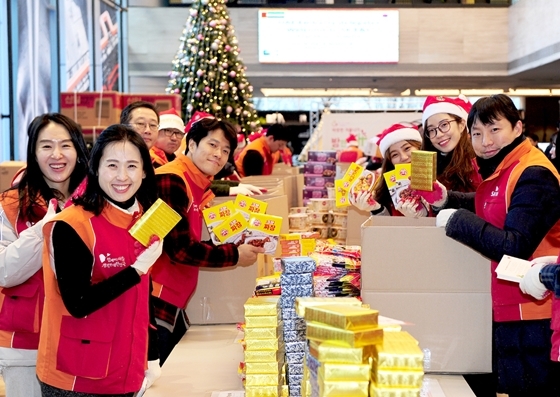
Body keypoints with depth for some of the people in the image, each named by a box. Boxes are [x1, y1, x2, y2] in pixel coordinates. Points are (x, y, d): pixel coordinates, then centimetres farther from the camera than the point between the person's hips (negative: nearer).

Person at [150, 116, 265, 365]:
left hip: (174, 304, 10)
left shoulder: (199, 187, 14)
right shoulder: (171, 181, -15)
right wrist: (234, 255, -10)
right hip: (155, 304, -10)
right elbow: (179, 249, -19)